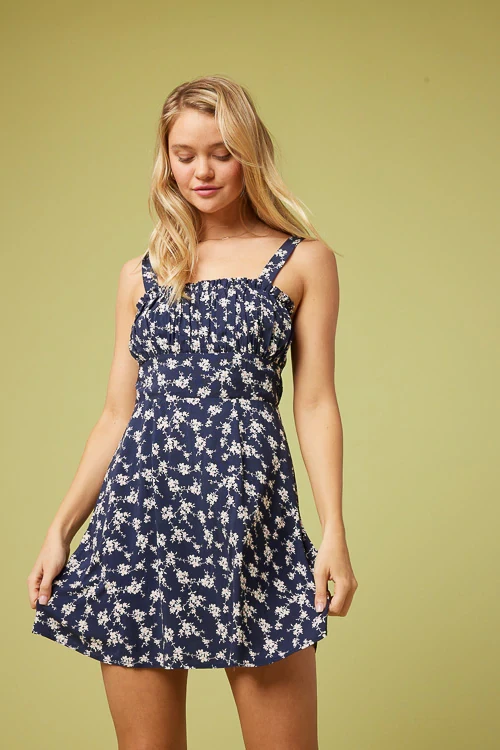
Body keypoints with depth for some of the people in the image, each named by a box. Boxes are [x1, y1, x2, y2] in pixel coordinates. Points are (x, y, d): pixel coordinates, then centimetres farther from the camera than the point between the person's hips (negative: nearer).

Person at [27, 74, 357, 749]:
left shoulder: (304, 261, 8)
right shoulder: (142, 274, 16)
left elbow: (315, 403, 3)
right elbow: (117, 415, 15)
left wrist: (334, 530, -6)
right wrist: (60, 530, 9)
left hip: (247, 502, -2)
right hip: (141, 500, 3)